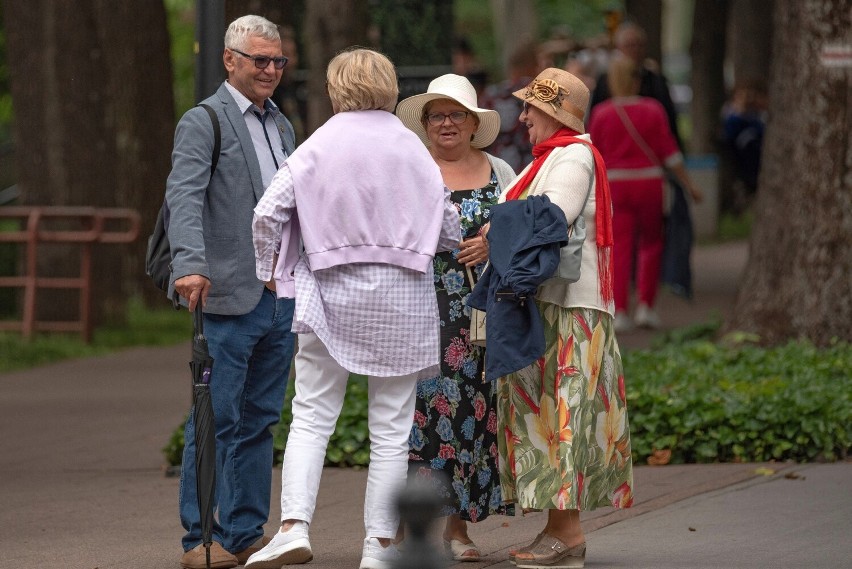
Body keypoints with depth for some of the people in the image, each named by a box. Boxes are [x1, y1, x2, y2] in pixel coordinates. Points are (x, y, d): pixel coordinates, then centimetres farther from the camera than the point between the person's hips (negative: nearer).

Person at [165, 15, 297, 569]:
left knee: (260, 421, 10)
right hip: (230, 295, -7)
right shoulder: (204, 122, -6)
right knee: (217, 420, -6)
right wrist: (191, 265, -34)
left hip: (282, 295, 7)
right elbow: (185, 196, -19)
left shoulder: (281, 125, 18)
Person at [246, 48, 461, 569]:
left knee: (312, 417, 4)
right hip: (401, 296, 1)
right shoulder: (413, 149, 1)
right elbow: (450, 231, 5)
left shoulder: (318, 146, -2)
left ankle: (294, 526, -11)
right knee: (391, 427, 6)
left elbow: (268, 213, -8)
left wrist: (269, 268, 8)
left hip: (332, 292, -1)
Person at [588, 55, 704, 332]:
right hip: (649, 183, 0)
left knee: (620, 248, 2)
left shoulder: (601, 113, -4)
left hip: (616, 185, 0)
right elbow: (669, 153, -4)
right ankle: (645, 306, 6)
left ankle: (620, 311, -6)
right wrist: (689, 184, 3)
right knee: (651, 244, 14)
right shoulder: (653, 110, -5)